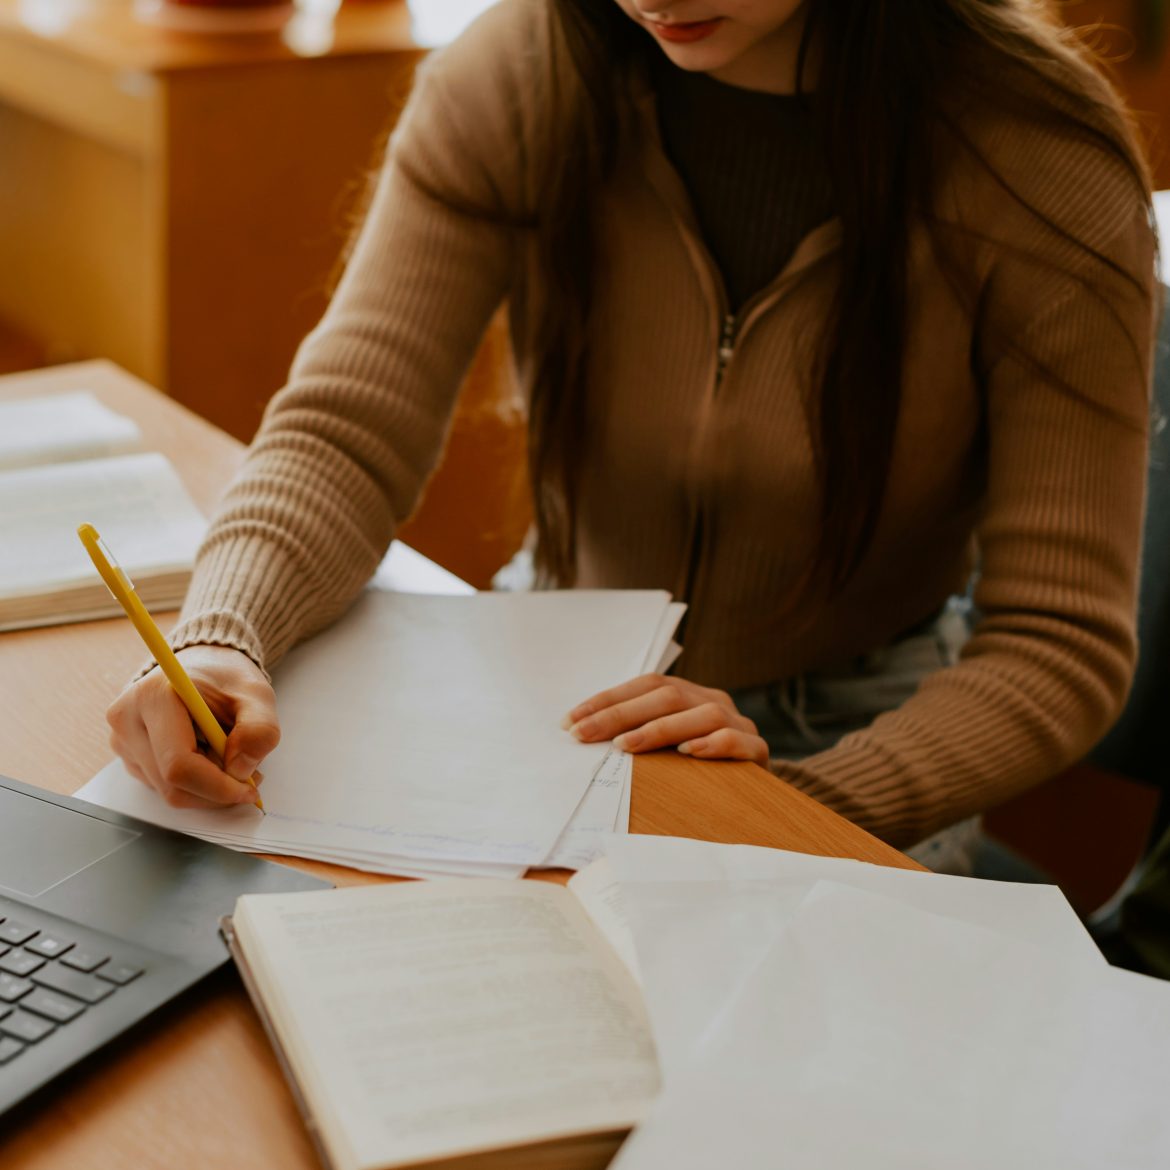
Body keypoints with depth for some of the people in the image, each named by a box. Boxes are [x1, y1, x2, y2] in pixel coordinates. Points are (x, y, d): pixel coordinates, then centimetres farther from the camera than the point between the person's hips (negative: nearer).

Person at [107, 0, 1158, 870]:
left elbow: (1063, 646, -17)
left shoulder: (1043, 165, -18)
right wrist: (218, 643, -37)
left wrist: (797, 802, -32)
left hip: (857, 743, -3)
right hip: (557, 695, 3)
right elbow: (346, 430, -16)